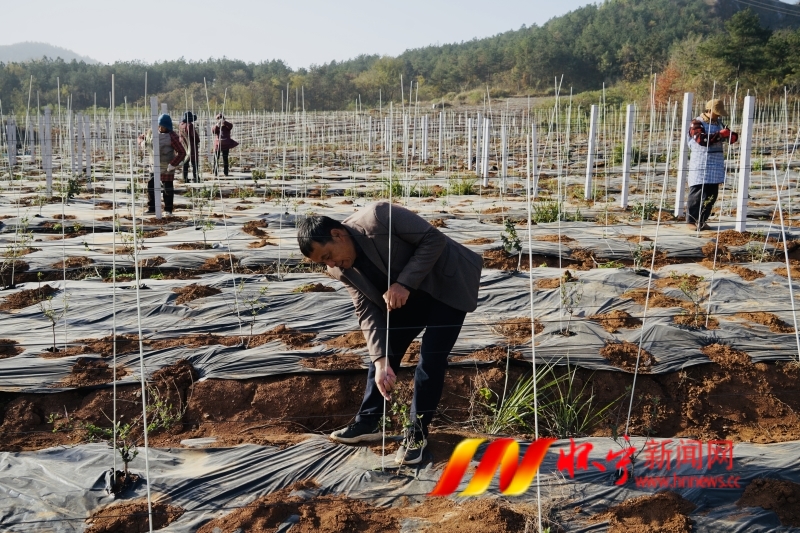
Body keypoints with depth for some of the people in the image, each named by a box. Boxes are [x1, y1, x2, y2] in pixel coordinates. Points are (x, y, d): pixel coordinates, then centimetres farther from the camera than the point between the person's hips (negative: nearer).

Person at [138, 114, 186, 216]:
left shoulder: (172, 136, -15)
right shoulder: (153, 133, 4)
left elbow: (182, 152, -17)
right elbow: (141, 137, 20)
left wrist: (173, 165, -23)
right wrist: (142, 142, -6)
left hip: (167, 167, -6)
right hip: (155, 165, 6)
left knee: (167, 188, 3)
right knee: (151, 186, 7)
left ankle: (168, 210, 15)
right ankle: (152, 208, 18)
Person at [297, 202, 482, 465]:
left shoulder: (378, 217, -31)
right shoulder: (341, 270, -9)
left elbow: (434, 239, -26)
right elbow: (368, 312, -10)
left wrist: (403, 283, -31)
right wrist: (381, 361, -22)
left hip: (447, 282, -6)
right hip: (407, 294, 7)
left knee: (431, 358, -10)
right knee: (385, 349, 6)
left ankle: (417, 433, 4)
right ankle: (367, 422, 22)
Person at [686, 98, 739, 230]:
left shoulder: (718, 123, 17)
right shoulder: (696, 124, -5)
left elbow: (731, 136, 17)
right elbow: (702, 139, -21)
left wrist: (732, 135, -6)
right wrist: (720, 134, -24)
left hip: (716, 165, 7)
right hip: (701, 166, -7)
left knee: (712, 195, 7)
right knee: (697, 194, -8)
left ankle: (701, 221, 15)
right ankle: (691, 221, 0)